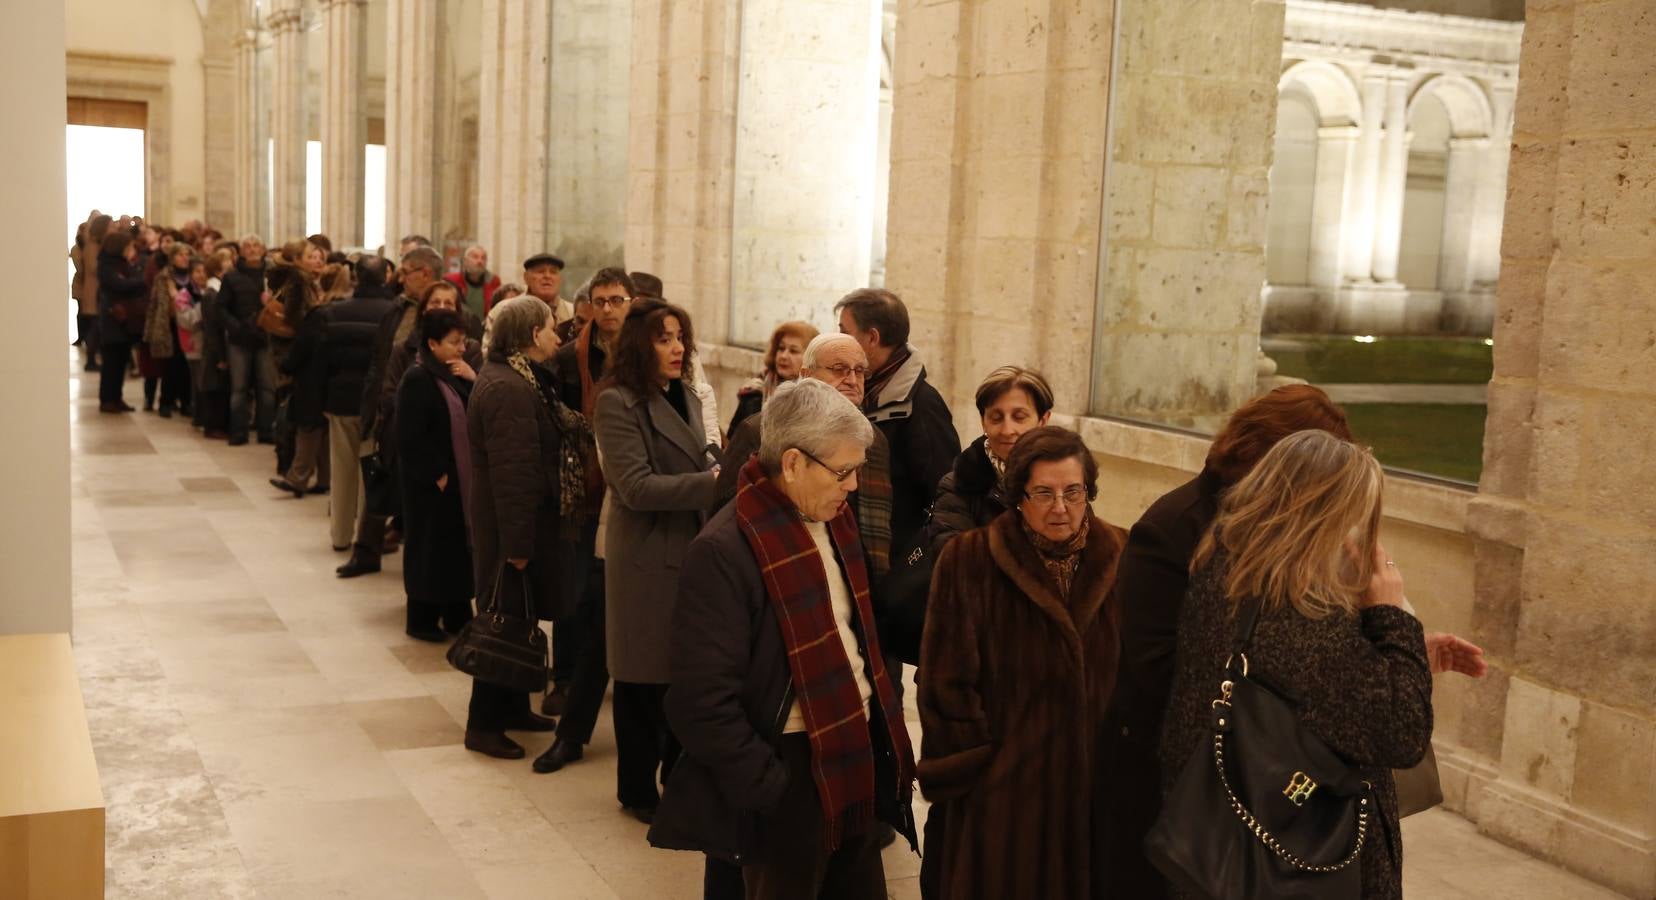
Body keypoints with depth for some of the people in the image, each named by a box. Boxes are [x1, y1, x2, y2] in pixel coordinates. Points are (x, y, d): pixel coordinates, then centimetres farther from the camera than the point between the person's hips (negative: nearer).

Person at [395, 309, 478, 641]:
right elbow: (411, 438, -17)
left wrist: (474, 381, -8)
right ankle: (421, 619, 15)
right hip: (431, 482, -7)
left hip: (462, 477, 7)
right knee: (429, 547, 3)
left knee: (459, 544, 12)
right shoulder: (417, 380, -13)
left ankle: (458, 615, 22)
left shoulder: (458, 375, 10)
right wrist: (437, 474, -15)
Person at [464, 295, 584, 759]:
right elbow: (512, 471, -26)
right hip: (515, 525, -11)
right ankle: (483, 725, 9)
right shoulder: (509, 389, -23)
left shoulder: (516, 378, 11)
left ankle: (513, 707, 31)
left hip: (528, 519, 11)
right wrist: (518, 543, -25)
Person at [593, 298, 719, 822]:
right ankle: (637, 792, 22)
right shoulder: (618, 403, -13)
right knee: (645, 681, 5)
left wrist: (719, 467, -2)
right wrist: (710, 481, -23)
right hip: (648, 559, -7)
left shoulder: (684, 398, 13)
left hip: (691, 552, 7)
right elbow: (636, 486, -20)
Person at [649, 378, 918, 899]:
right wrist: (770, 792, -18)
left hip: (857, 757, 8)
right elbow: (703, 702, -21)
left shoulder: (834, 521, 5)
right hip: (792, 776, -8)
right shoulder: (724, 553, -20)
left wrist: (879, 734, 8)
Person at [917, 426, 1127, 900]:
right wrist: (982, 767, -8)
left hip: (1100, 783, 3)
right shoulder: (969, 561, -9)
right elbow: (948, 682, -8)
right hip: (1003, 789, -3)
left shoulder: (1120, 558, 0)